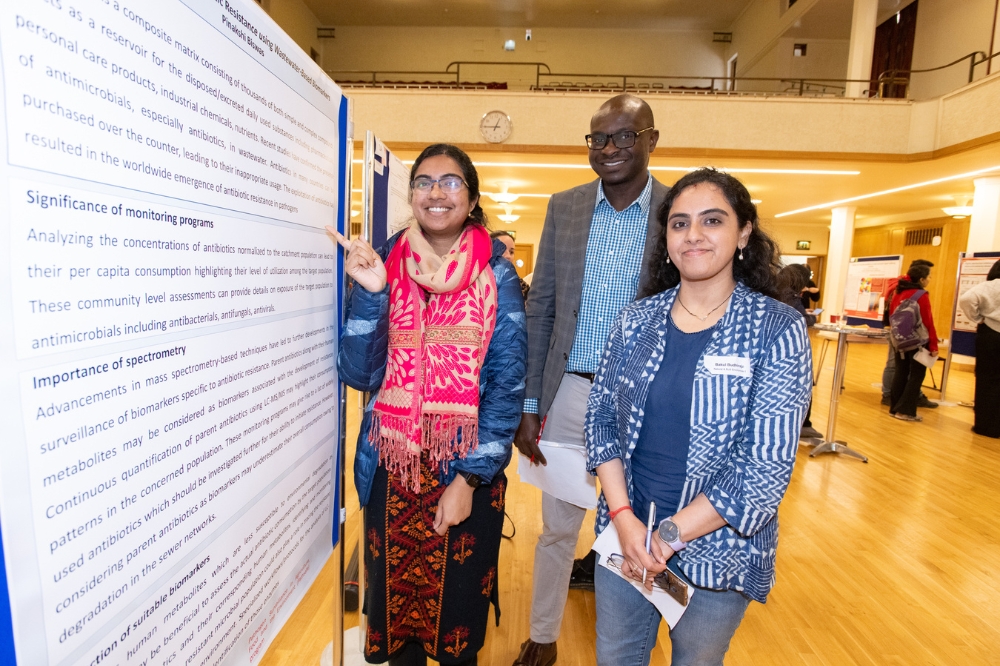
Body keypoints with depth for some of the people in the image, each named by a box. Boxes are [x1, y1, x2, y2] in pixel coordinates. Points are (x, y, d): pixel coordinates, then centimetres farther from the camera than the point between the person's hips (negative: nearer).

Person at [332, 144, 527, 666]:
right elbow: (358, 374, -6)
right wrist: (370, 292, -19)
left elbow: (508, 384, -8)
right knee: (394, 596, 18)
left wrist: (469, 479, -12)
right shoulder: (383, 265, 0)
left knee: (458, 601, 17)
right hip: (392, 466, 2)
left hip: (468, 470, -1)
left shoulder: (496, 275, -5)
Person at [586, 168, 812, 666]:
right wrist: (623, 517, -12)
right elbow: (601, 417, -2)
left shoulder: (777, 330, -12)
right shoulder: (636, 320, -3)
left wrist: (671, 535, -16)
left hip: (717, 545, -2)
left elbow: (768, 464, -16)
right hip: (625, 534, 3)